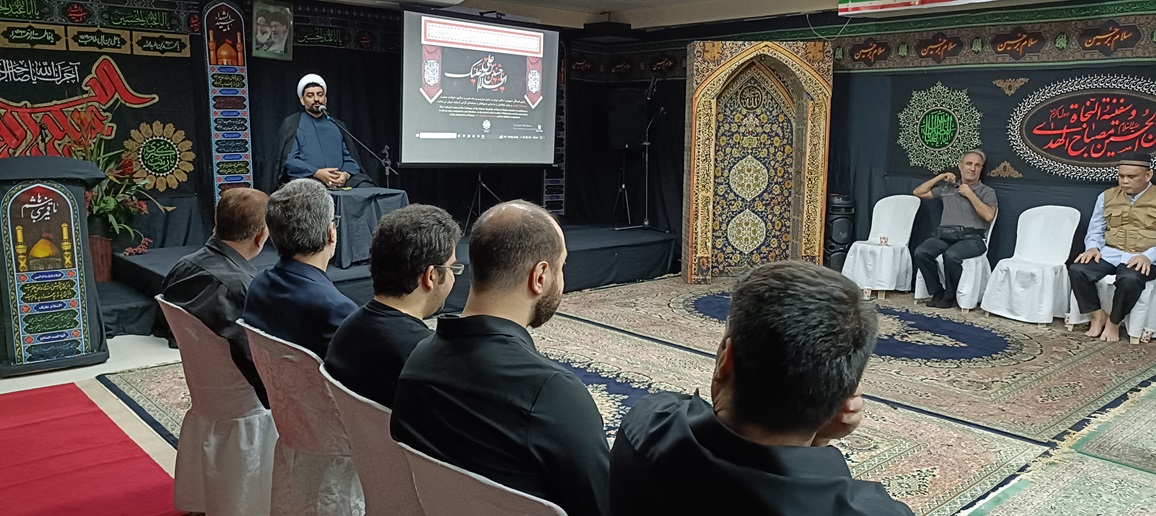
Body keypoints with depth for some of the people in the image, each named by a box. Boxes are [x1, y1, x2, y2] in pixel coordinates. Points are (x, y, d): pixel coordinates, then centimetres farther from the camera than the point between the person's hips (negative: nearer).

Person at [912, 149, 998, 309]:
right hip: (945, 235, 4)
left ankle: (949, 296, -13)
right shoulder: (947, 187, 21)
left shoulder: (987, 192, 10)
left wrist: (969, 194, -3)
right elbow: (918, 192, 23)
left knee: (951, 255, -36)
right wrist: (941, 177, 16)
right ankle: (937, 292, -10)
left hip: (971, 238, -3)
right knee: (920, 252, -27)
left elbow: (989, 215, -7)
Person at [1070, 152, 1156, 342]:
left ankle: (1114, 321, -12)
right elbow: (1095, 230, 15)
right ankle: (1097, 315, -7)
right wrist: (1093, 247, -7)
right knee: (1076, 270, -25)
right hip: (1109, 253, 4)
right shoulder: (1107, 196, 13)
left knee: (1130, 279, -37)